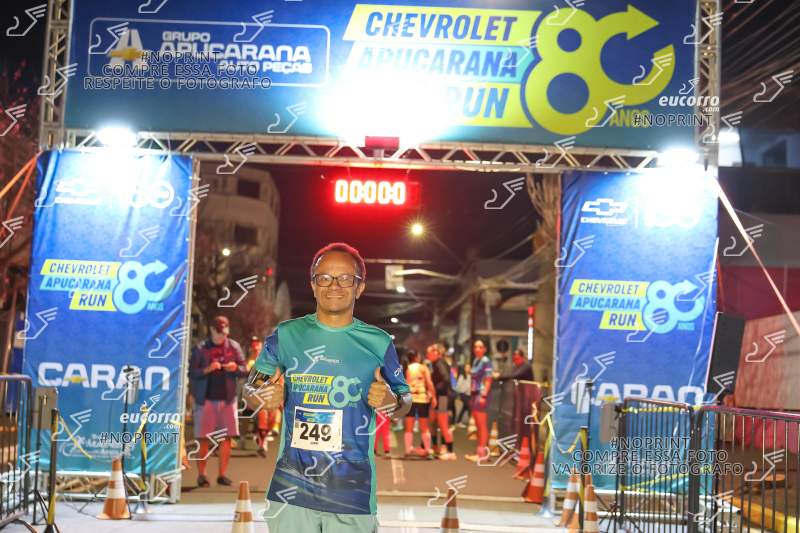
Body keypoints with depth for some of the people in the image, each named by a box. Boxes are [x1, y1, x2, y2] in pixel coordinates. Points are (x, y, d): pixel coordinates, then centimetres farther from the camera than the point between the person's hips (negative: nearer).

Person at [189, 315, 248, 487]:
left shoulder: (234, 347, 6)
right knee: (203, 438, 1)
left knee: (226, 437, 2)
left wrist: (235, 368, -13)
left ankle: (222, 474, 10)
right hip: (205, 398, -2)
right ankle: (201, 474, 10)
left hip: (227, 398, 2)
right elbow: (192, 373, -2)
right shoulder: (201, 348, 1)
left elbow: (244, 370, 7)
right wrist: (207, 370, -18)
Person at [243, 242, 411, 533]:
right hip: (291, 488, 0)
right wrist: (263, 397, -13)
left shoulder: (378, 342, 2)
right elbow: (250, 388, 9)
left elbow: (405, 399, 10)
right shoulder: (286, 335, 3)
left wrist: (392, 402, -12)